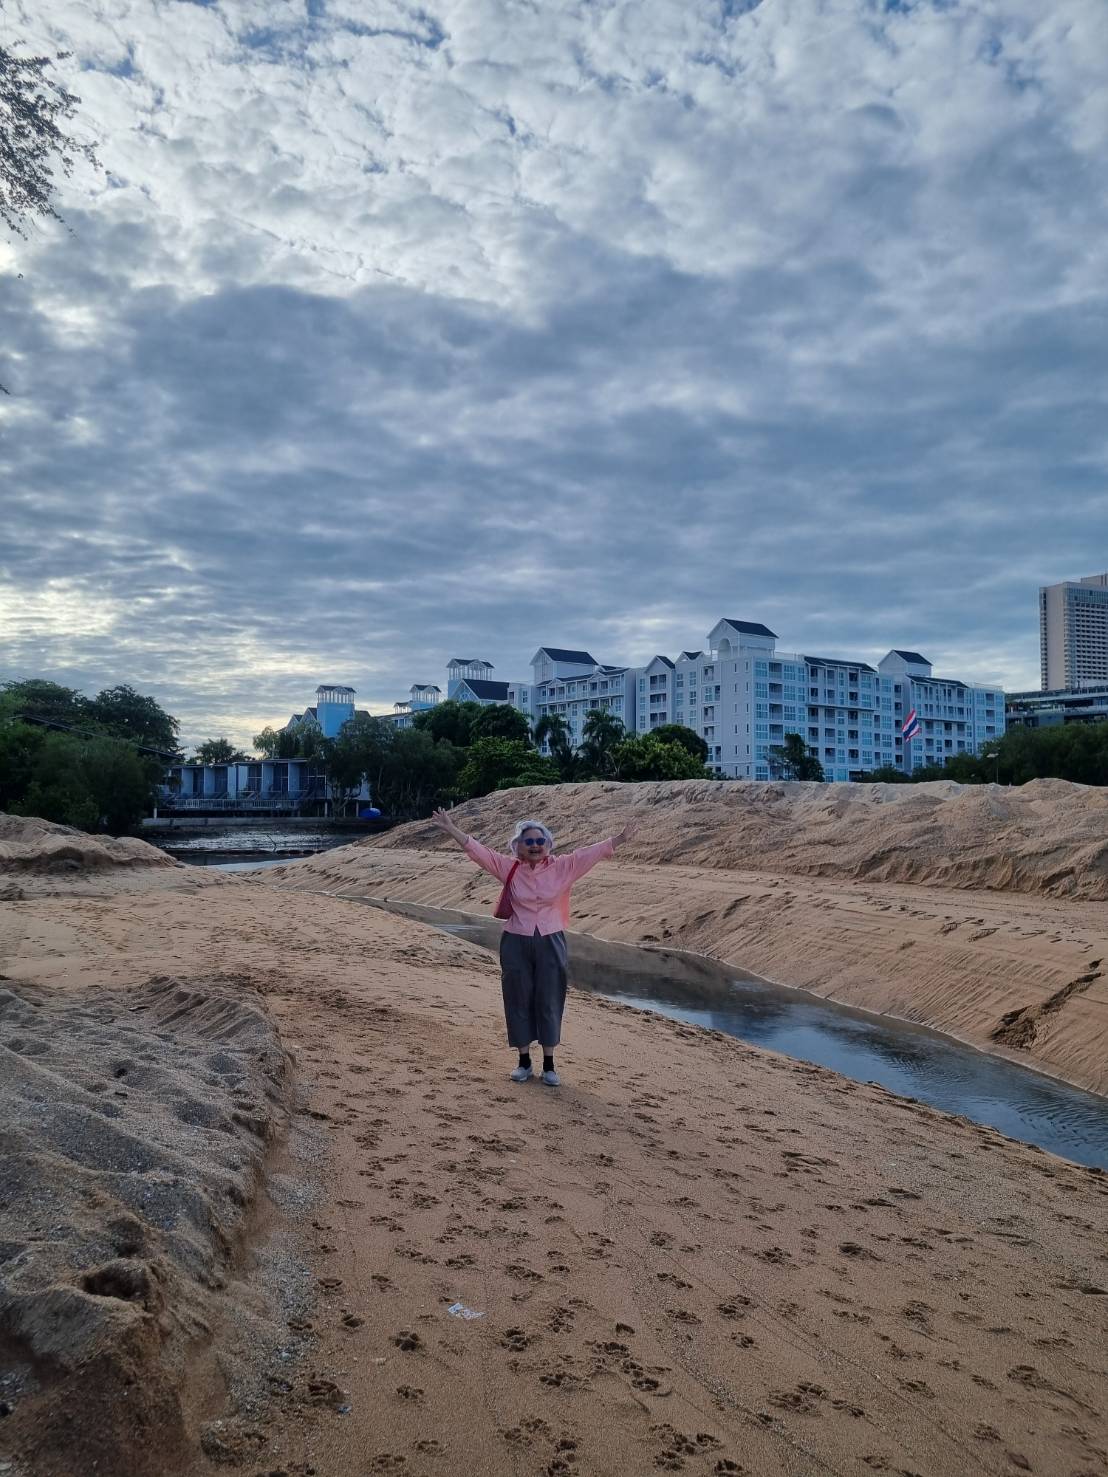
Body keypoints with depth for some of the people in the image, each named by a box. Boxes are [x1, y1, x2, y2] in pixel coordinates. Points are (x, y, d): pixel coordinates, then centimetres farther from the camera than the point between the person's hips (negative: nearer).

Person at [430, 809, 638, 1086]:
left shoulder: (562, 867, -3)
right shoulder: (508, 867, -2)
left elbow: (590, 853, -10)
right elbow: (477, 850, -6)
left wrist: (621, 839, -21)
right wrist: (451, 829, -15)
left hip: (550, 943, 0)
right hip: (516, 944, 0)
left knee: (549, 1002, 6)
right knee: (518, 1001, 8)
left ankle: (549, 1065, 18)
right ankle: (524, 1062, 22)